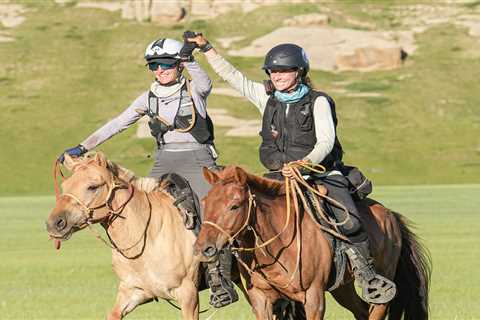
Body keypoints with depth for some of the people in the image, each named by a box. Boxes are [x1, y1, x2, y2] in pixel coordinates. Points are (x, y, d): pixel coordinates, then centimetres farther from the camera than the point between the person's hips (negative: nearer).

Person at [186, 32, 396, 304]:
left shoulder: (318, 101, -4)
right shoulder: (267, 98, 9)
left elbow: (325, 142, -14)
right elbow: (232, 76, 12)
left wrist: (305, 163, -32)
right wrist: (205, 47, 10)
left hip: (321, 172, -5)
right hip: (282, 175, 5)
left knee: (350, 221, -24)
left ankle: (367, 274, -17)